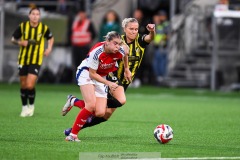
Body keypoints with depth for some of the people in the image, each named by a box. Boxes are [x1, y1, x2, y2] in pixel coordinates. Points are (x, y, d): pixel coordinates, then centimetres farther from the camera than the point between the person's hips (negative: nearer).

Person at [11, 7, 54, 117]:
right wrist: (20, 42, -14)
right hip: (23, 60, 2)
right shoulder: (22, 26, -5)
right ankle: (24, 107, 28)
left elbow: (51, 38, 16)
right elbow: (13, 39, 6)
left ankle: (31, 105, 13)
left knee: (30, 86, -13)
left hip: (36, 61, -2)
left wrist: (49, 48, 1)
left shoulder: (44, 28, -5)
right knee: (23, 85, 8)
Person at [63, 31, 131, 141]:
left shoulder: (121, 51, -20)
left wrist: (126, 69, 17)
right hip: (86, 73, -5)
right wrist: (108, 83, -27)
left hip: (101, 77, 5)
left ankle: (73, 101, 16)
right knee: (91, 105, -26)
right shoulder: (96, 52, -32)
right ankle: (73, 134, -15)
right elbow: (92, 74, -23)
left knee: (100, 113, -8)